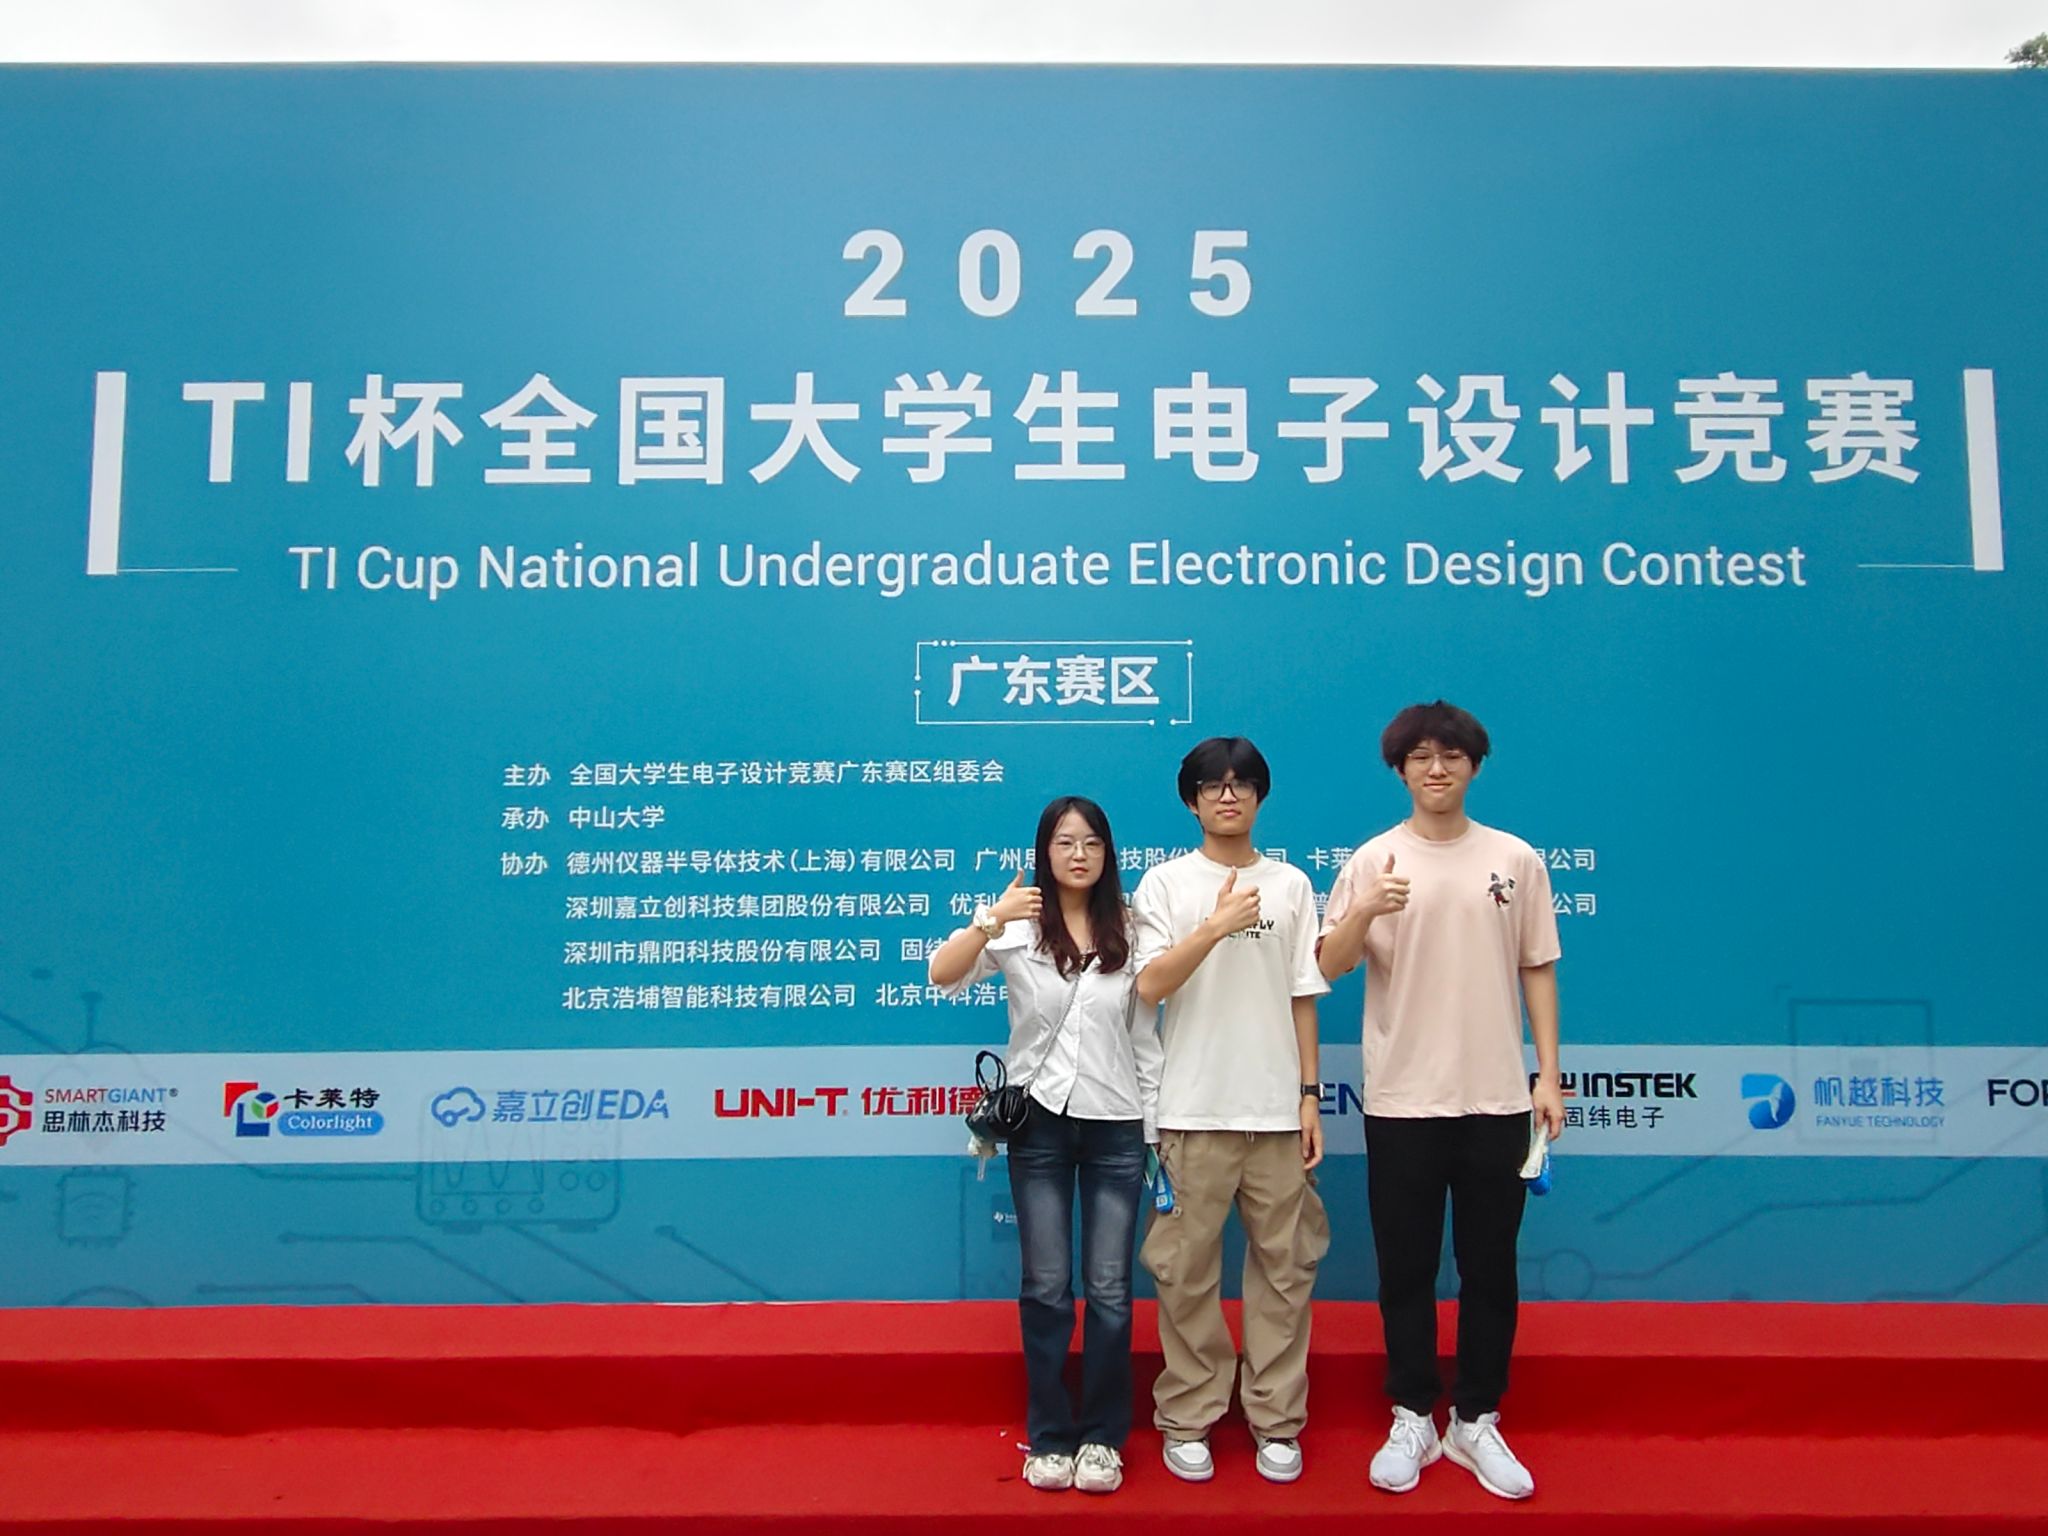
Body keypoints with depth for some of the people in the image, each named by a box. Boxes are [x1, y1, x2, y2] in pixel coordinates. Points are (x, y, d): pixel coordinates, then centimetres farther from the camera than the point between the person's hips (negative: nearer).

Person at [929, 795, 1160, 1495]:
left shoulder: (1129, 931, 3)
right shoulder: (1019, 927, -2)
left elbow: (1145, 1035, 6)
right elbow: (942, 975, -16)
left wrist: (1157, 1126, 4)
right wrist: (990, 920, -31)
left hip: (1115, 1125, 1)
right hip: (1040, 1123, -1)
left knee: (1109, 1288, 5)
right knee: (1046, 1287, 6)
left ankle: (1102, 1437, 20)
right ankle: (1049, 1436, 21)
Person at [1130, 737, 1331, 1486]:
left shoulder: (1291, 884, 8)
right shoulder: (1165, 883, 2)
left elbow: (1303, 998, 8)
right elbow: (1149, 984, -7)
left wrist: (1310, 1097, 4)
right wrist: (1217, 926, -17)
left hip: (1277, 1110, 2)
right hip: (1193, 1110, -2)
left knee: (1283, 1268, 7)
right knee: (1187, 1271, 4)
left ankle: (1276, 1421, 20)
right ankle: (1187, 1420, 18)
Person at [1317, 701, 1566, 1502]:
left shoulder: (1517, 859, 3)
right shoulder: (1372, 861, -2)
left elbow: (1537, 971, 7)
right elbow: (1327, 967, -8)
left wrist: (1549, 1074, 2)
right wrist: (1365, 912, -27)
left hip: (1496, 1099, 1)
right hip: (1401, 1100, -1)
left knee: (1489, 1269, 10)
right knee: (1406, 1270, 8)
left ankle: (1476, 1423, 25)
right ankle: (1412, 1421, 23)